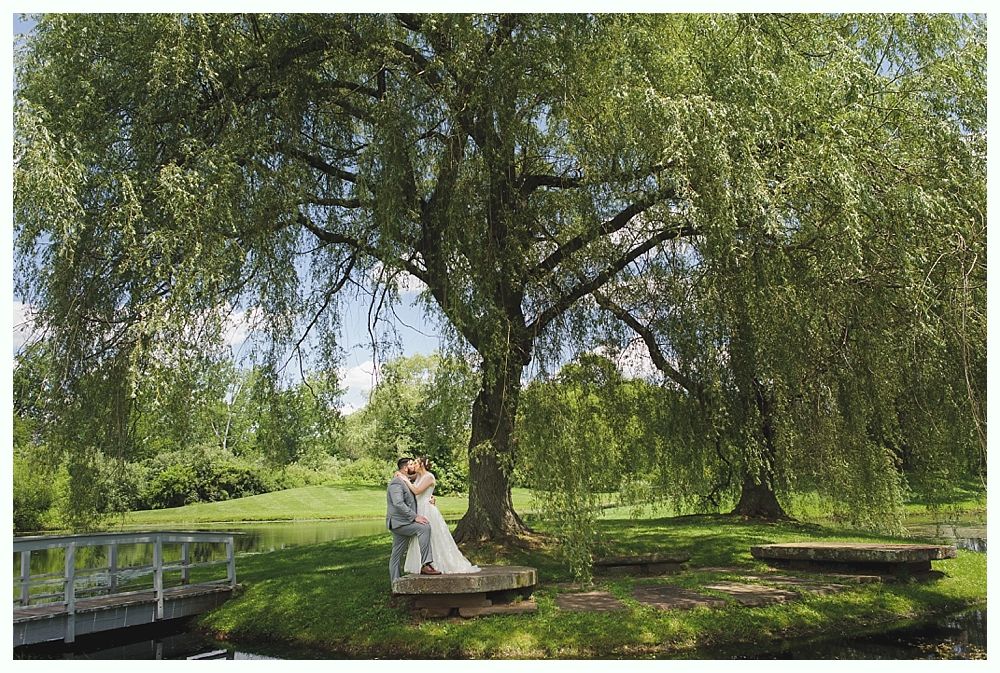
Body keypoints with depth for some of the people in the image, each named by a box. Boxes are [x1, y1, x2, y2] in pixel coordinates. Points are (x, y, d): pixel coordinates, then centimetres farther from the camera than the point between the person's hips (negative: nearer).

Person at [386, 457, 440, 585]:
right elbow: (398, 504, -25)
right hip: (399, 522, -10)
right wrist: (415, 517, -27)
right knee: (424, 527, -26)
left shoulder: (405, 482, 21)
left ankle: (395, 583, 15)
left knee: (396, 554, 11)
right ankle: (425, 565, -28)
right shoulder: (396, 483, -13)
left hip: (402, 523, 10)